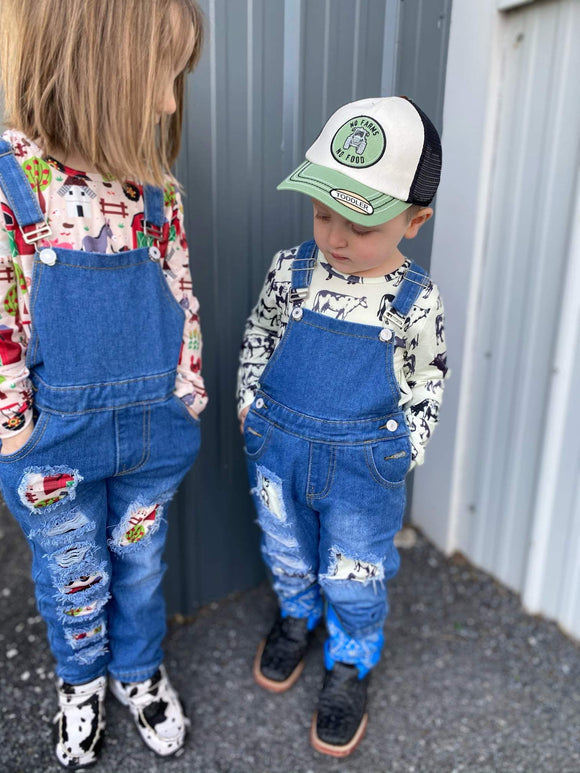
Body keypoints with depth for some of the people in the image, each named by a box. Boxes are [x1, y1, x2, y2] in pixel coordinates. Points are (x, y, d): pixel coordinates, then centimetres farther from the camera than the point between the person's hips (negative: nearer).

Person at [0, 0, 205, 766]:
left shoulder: (156, 187, -2)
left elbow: (181, 301, 4)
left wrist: (185, 408, 4)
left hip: (152, 432, 3)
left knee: (140, 564, 22)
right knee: (74, 578, 20)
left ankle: (139, 671, 50)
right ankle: (81, 681, 50)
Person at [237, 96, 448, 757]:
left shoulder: (415, 299, -12)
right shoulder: (291, 269, -9)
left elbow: (426, 381, 1)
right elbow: (257, 337, 6)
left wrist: (404, 449, -1)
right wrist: (249, 401, 3)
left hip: (364, 466, -2)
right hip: (278, 445, 3)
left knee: (353, 575, 15)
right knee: (285, 550, 23)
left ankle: (349, 666, 42)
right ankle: (295, 617, 54)